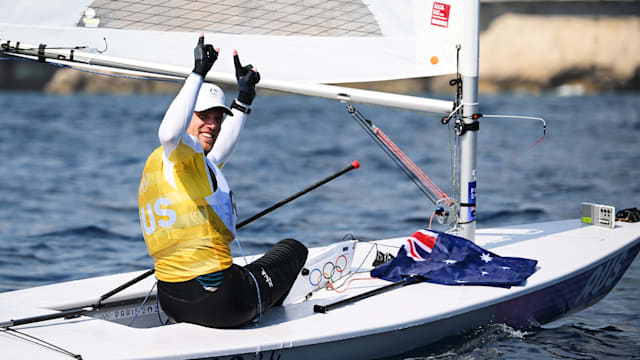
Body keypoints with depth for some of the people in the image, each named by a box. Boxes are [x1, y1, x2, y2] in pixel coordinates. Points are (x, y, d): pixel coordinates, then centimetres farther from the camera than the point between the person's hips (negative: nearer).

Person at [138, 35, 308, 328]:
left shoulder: (158, 163, 17)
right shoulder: (180, 156, -12)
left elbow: (219, 151, 34)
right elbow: (169, 133, -39)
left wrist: (244, 96, 34)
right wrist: (199, 73, -36)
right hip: (217, 302, -10)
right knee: (293, 248, 18)